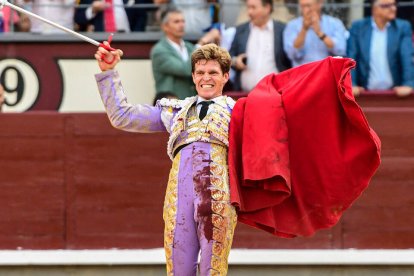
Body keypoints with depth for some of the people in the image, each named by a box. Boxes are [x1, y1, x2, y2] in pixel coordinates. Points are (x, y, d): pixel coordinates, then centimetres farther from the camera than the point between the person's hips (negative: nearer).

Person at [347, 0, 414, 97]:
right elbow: (351, 59, 0)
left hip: (394, 93, 0)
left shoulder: (403, 27, 4)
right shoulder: (358, 27, 5)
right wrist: (351, 85, -13)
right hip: (367, 93, 0)